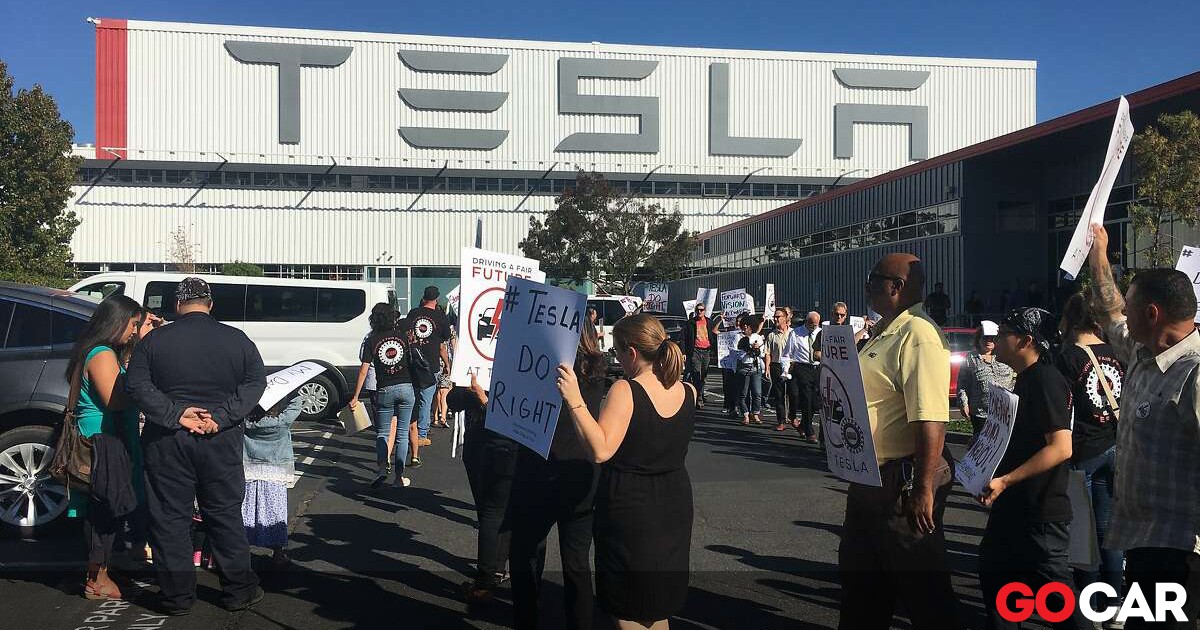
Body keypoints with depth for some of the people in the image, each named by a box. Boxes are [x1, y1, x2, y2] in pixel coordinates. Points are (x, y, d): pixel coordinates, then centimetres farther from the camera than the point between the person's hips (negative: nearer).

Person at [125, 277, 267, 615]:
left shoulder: (154, 340, 0)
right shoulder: (236, 339, 1)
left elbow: (136, 384, -8)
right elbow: (255, 382, -5)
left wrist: (175, 415, -14)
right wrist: (221, 417, -11)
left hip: (166, 441, -1)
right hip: (221, 440, 1)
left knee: (170, 517, 8)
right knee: (225, 515, 9)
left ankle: (177, 595, 14)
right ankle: (239, 590, 16)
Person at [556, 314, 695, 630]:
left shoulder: (625, 391, -21)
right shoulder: (688, 392, -3)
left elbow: (601, 450, -29)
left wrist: (574, 401, -28)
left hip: (629, 507, -6)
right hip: (674, 506, 6)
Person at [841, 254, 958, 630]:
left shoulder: (918, 334, -21)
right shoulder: (881, 333, 11)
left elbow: (930, 419, -28)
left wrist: (923, 489, -28)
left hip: (903, 481, -10)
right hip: (869, 478, 10)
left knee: (921, 584, 4)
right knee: (859, 571, 22)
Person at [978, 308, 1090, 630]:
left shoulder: (1045, 380, -18)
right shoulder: (1026, 380, 13)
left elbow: (1061, 447, -26)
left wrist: (1004, 481, -27)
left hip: (1041, 512, -10)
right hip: (1015, 508, 10)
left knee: (1053, 591, -2)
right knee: (994, 571, 20)